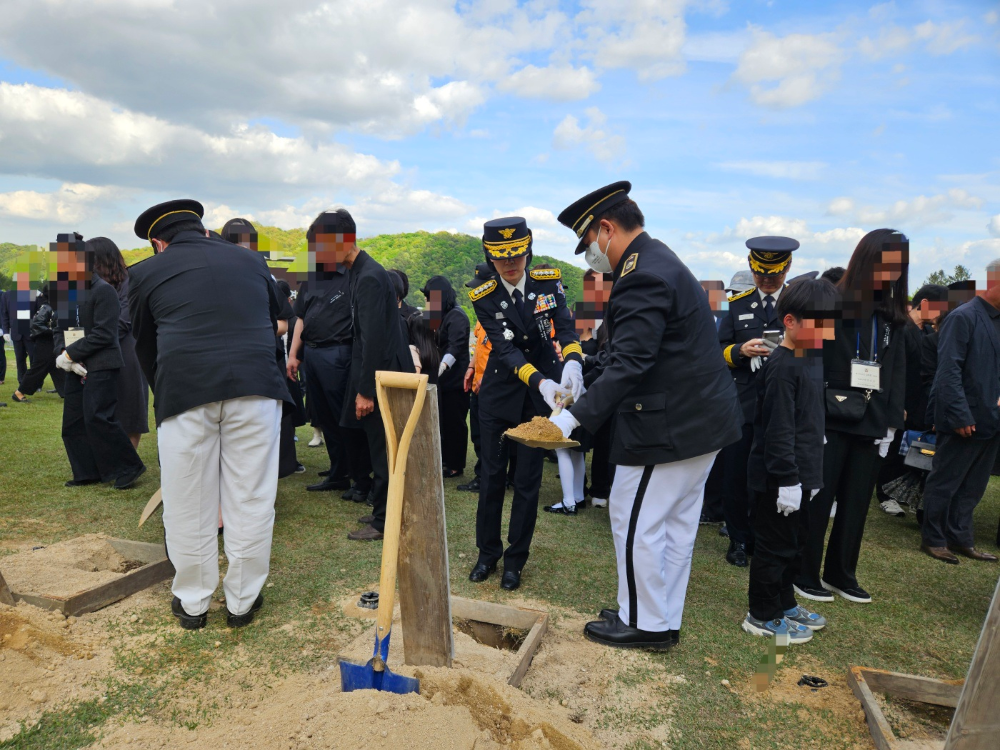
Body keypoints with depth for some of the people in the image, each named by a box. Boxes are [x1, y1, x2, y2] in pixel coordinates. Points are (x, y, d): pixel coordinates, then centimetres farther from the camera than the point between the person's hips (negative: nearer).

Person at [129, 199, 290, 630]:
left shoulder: (146, 273, 12)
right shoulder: (251, 261, 17)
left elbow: (144, 347, 18)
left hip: (184, 391, -1)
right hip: (256, 385, 2)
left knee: (188, 504, 12)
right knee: (250, 499, 9)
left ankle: (192, 604, 26)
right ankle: (243, 602, 21)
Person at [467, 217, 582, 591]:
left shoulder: (548, 282, -6)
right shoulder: (485, 297, -11)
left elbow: (566, 327, -16)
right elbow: (506, 349, -21)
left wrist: (572, 361, -38)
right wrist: (541, 382, -37)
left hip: (540, 398, 1)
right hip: (499, 394, 0)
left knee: (527, 480, 7)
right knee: (491, 476, 8)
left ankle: (515, 559, 23)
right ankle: (487, 553, 27)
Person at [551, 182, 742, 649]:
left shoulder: (642, 277, -20)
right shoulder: (661, 262, 14)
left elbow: (629, 363, -28)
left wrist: (576, 416, -29)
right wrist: (578, 377, 13)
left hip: (669, 426, -11)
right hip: (700, 417, 11)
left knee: (635, 520, 3)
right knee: (675, 521, 18)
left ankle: (643, 623, 19)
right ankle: (665, 619, 32)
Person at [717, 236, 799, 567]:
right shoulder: (737, 304, 9)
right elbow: (720, 350, 8)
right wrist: (741, 351, -13)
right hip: (739, 404, 1)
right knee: (735, 475, 6)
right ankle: (739, 539, 23)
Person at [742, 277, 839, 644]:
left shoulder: (810, 358, 10)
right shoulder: (782, 367, -19)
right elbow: (778, 429, -22)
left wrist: (808, 474, 20)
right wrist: (788, 479, -22)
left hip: (800, 473, 10)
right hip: (779, 478, -10)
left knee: (794, 544, 21)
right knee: (775, 545, 3)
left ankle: (784, 603, 38)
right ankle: (762, 616, 18)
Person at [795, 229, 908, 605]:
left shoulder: (893, 315, 12)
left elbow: (898, 371, 14)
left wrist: (892, 420, 8)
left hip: (871, 422, 6)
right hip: (830, 420, -5)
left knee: (857, 501, 11)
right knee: (818, 499, 2)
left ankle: (841, 574, 25)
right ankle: (804, 574, 15)